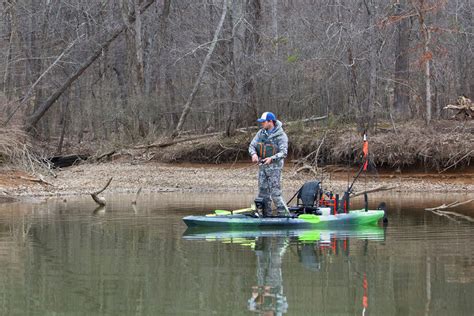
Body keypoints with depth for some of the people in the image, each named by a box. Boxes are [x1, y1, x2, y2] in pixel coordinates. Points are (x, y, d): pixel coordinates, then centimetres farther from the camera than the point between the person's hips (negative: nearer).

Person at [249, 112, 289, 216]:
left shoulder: (281, 136, -9)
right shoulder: (261, 133, 9)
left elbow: (283, 152, -16)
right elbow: (252, 145, 9)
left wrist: (272, 158, -30)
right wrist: (254, 154, -14)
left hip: (274, 167, -6)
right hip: (262, 166, 6)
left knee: (275, 193, -10)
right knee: (263, 192, 8)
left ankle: (282, 214, -3)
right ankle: (266, 215, 16)